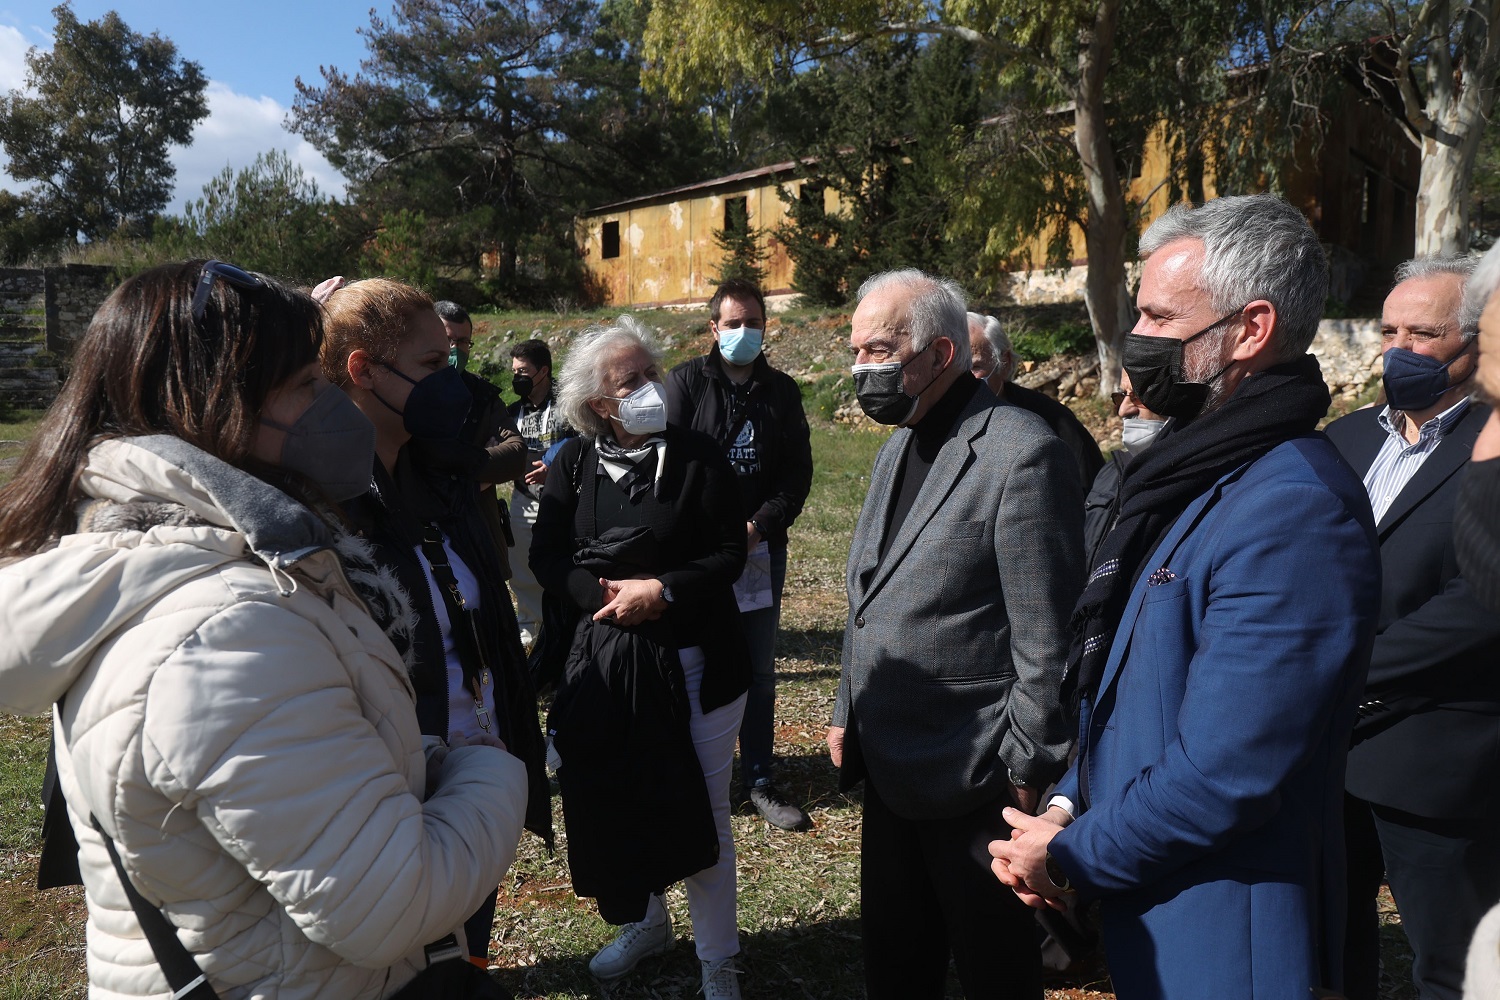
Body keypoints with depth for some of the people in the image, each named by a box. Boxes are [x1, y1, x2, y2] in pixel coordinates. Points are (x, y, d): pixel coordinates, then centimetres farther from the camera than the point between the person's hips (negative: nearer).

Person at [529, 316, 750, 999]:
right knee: (615, 806, 16)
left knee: (702, 811, 7)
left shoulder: (698, 456, -7)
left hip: (693, 659, -3)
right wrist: (603, 593, -17)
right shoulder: (573, 464, 0)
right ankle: (644, 924, 43)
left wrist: (663, 589, -22)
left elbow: (730, 553, -9)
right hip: (604, 659, 3)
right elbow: (547, 558, -1)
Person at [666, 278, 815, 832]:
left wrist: (760, 525, -9)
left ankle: (759, 780, 18)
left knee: (759, 670, 8)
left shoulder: (782, 391, 9)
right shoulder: (686, 381, 0)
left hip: (762, 549, 3)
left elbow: (798, 471, 5)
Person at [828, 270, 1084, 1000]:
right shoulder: (898, 448, 10)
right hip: (889, 764, 8)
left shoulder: (1022, 453, -18)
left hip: (971, 776, -8)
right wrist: (847, 713, 15)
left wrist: (1027, 769, -14)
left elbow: (1046, 637, -18)